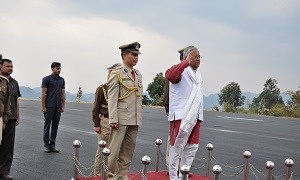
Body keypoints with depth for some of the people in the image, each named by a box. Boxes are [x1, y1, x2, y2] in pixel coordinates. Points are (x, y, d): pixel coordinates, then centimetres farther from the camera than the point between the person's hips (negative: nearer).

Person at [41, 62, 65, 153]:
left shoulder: (62, 80, 12)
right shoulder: (47, 79, -4)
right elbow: (44, 93, -7)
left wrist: (63, 106, 8)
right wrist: (43, 106, -11)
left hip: (58, 107, 5)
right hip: (49, 107, -5)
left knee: (55, 126, 7)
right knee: (47, 125, 2)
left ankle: (52, 145, 14)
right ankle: (46, 145, 10)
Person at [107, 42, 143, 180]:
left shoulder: (138, 75, 15)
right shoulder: (117, 74, -4)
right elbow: (112, 98, -9)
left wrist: (139, 117, 13)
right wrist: (113, 119, -15)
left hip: (135, 119, 7)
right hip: (121, 118, -6)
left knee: (129, 148, 11)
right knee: (114, 148, -2)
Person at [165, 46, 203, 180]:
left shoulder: (198, 75, 17)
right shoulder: (181, 71, -9)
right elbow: (169, 75, -33)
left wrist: (199, 116, 19)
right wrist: (186, 62, -32)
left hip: (195, 117, 8)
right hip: (181, 117, -8)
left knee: (191, 148, 12)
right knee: (176, 148, 0)